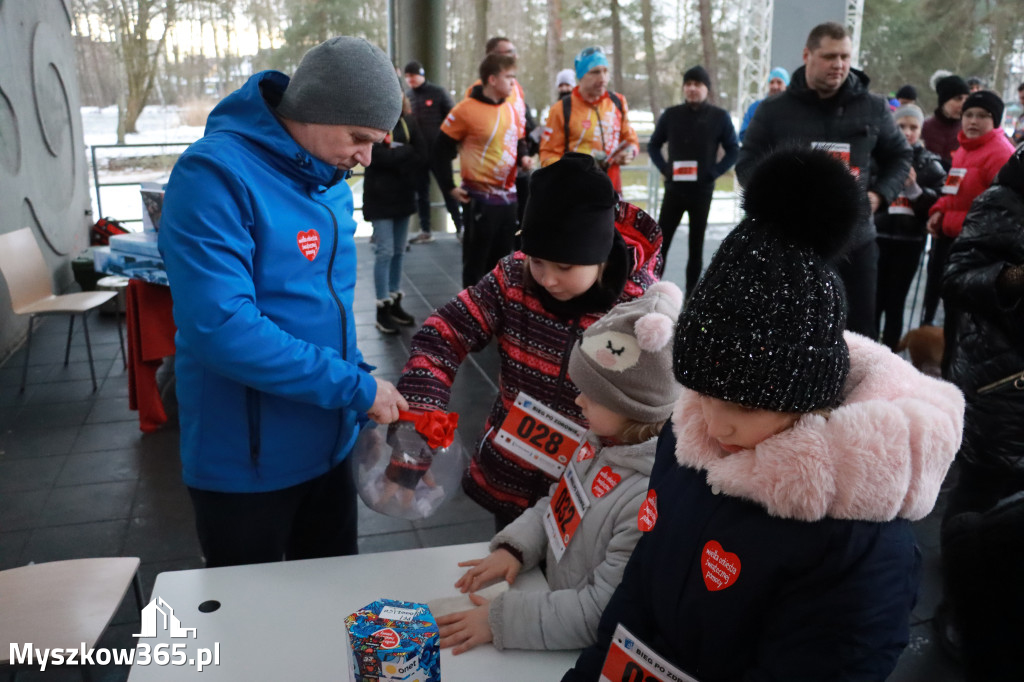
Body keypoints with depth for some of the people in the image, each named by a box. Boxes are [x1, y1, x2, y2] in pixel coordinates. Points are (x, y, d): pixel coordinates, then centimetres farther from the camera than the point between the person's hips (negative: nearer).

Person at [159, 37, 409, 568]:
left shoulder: (328, 180, 4)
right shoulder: (216, 175, -21)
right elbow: (221, 328, -30)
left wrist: (364, 380, 0)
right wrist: (356, 389, -25)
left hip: (329, 444, 7)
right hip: (246, 465, -7)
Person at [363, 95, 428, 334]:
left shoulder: (406, 122, 9)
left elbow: (423, 155, 0)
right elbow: (380, 156, -21)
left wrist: (397, 156, -14)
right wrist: (408, 152, -9)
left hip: (404, 195, 6)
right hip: (381, 197, -6)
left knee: (399, 251, 10)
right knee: (385, 252, -6)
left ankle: (395, 302, 19)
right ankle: (383, 309, 1)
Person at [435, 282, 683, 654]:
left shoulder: (653, 498, -32)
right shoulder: (604, 440, -7)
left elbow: (603, 612, -26)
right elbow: (556, 502, 10)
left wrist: (499, 620, -23)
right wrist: (513, 548, -4)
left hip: (586, 652, -7)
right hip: (555, 591, 7)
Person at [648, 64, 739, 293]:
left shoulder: (719, 116, 0)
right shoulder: (671, 115, 5)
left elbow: (733, 150, 3)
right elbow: (654, 145, 14)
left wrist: (714, 172, -9)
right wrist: (664, 168, -1)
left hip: (702, 190, -1)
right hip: (674, 187, 1)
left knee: (696, 244, 7)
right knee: (661, 241, -1)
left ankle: (691, 294, 15)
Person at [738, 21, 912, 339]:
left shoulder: (873, 108, 6)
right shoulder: (775, 109, 2)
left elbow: (900, 157, 18)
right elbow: (748, 163, 5)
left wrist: (880, 194, 1)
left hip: (856, 241, 1)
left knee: (861, 333, 6)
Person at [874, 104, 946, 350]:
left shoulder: (929, 163, 6)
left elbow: (938, 206, 0)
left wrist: (914, 189, -14)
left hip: (909, 242, 1)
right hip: (876, 237, -1)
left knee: (895, 303, 7)